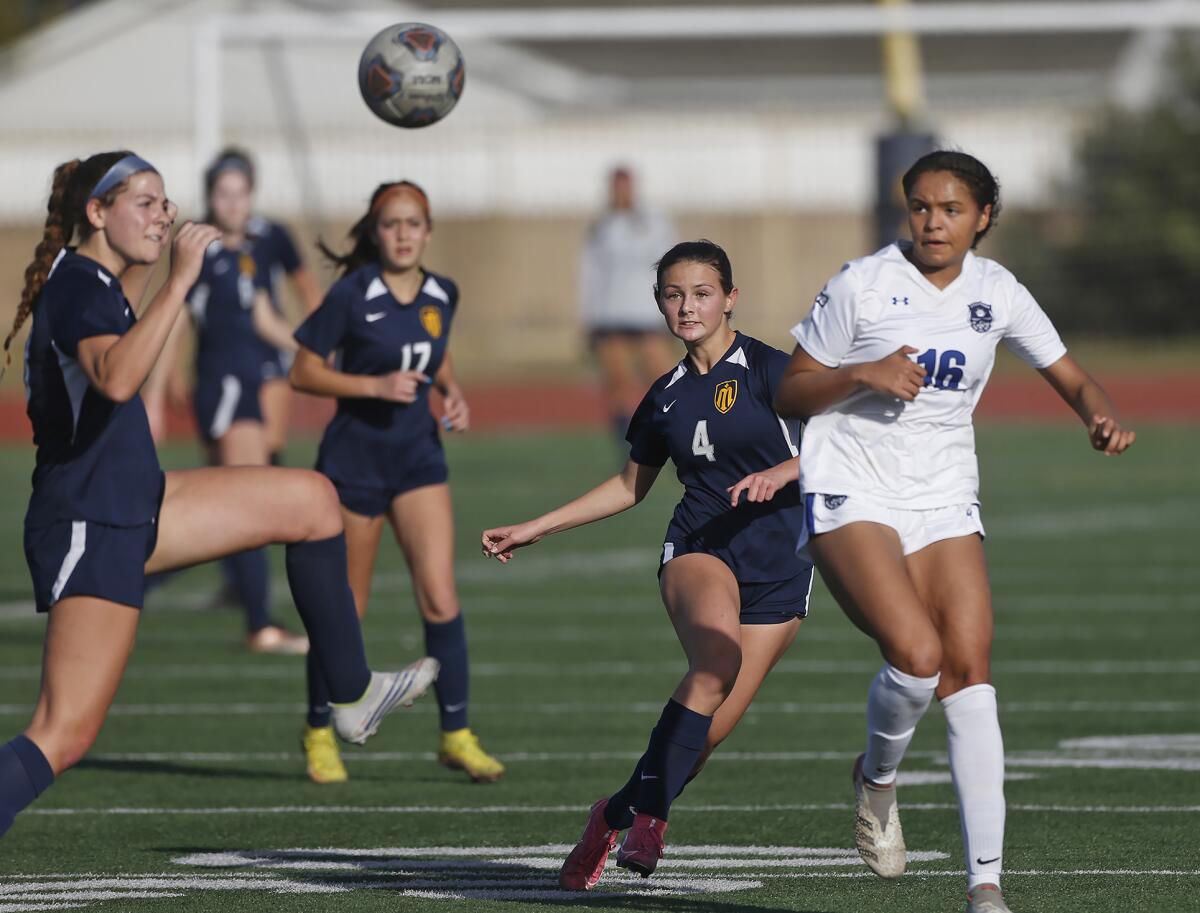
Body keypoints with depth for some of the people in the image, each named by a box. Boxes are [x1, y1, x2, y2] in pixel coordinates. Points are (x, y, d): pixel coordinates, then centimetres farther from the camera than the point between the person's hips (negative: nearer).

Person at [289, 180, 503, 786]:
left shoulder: (442, 296, 2)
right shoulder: (351, 295, -12)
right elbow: (303, 372, -9)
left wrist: (452, 391, 2)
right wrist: (374, 385, -20)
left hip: (418, 457, 4)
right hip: (354, 457, -3)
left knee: (440, 598, -9)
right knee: (345, 610, 4)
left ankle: (456, 735, -2)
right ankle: (319, 731, 22)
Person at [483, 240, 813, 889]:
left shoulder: (767, 368, -3)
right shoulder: (667, 396, 12)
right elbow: (630, 487, 26)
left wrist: (782, 471, -29)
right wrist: (534, 530, 25)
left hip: (778, 567, -2)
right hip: (699, 548, 2)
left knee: (707, 732, -7)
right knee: (718, 656, -33)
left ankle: (619, 815, 16)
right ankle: (645, 812, -31)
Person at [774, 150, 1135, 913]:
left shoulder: (997, 293, 3)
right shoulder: (864, 284, -7)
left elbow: (1075, 381, 11)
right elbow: (788, 395, -1)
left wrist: (1105, 420, -11)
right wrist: (863, 375, -18)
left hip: (945, 500, 4)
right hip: (852, 496, -4)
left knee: (970, 671, -10)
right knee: (917, 655, -24)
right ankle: (878, 777, 10)